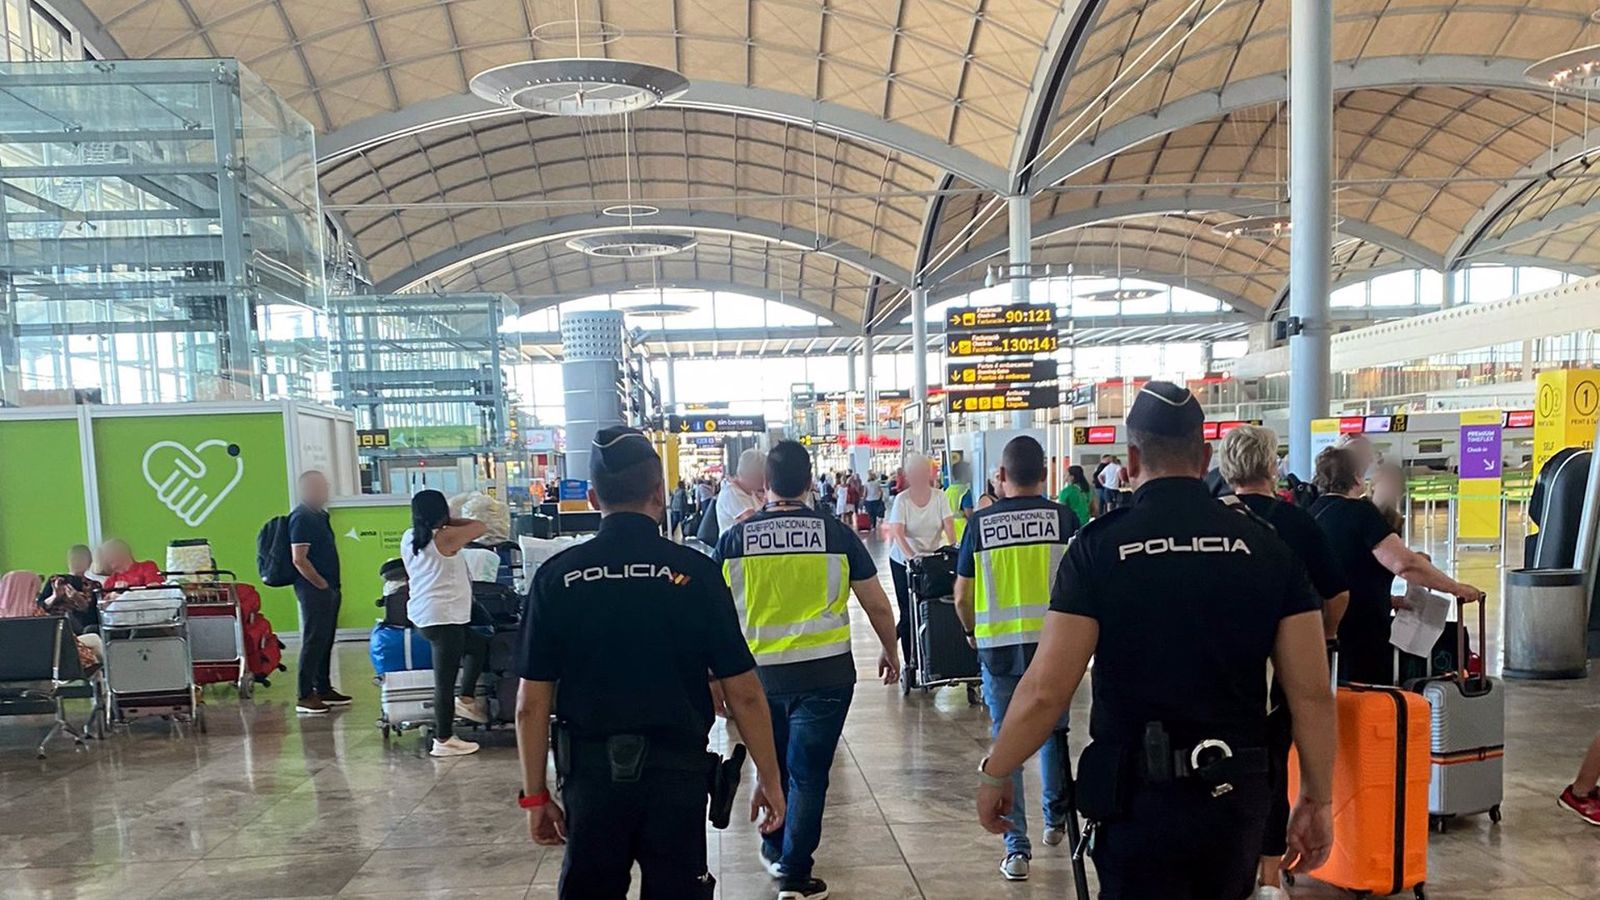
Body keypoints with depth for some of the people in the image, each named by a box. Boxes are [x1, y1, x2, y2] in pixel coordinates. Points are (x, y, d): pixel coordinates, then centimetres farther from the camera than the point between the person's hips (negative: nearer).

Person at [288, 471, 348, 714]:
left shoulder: (318, 515, 16)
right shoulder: (302, 518, -14)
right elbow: (299, 559, -22)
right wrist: (321, 584, -15)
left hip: (328, 589, 10)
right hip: (313, 590, -10)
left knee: (325, 640, 14)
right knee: (314, 641, -6)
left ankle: (324, 689, 23)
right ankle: (305, 696, -1)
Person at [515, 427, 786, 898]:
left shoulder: (557, 576, -5)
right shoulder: (695, 572, -9)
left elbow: (532, 704, -3)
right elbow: (744, 695, -7)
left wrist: (535, 795, 8)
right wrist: (769, 779, 5)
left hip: (591, 771, 1)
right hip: (677, 770, -1)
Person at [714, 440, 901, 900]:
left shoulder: (734, 540, -4)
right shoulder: (837, 535, -6)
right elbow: (878, 605, 2)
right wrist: (890, 651, 19)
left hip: (758, 672, 2)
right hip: (824, 673, -2)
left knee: (771, 766, 23)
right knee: (808, 774, 8)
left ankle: (774, 850, 39)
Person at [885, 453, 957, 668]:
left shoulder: (939, 497, -2)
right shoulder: (902, 499, -11)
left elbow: (949, 526, -9)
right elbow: (897, 533, -20)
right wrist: (911, 555, -35)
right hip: (903, 561, -3)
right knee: (909, 612, 0)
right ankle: (910, 663, 14)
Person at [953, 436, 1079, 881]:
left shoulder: (981, 522, -3)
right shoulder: (1064, 518, -4)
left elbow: (962, 596, 1)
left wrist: (971, 630, 20)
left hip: (998, 645, 0)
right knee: (1053, 731, 22)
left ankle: (1017, 848, 10)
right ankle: (1056, 818, 37)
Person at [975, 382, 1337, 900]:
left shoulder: (1100, 546, -11)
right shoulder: (1266, 547, -2)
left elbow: (1045, 690, -13)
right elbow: (1312, 693, -3)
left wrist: (994, 774, 0)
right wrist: (1317, 801, 9)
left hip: (1138, 797, -3)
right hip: (1237, 795, 4)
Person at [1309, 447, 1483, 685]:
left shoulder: (1315, 512, 10)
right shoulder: (1359, 511, -14)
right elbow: (1404, 563, -22)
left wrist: (1389, 600, 19)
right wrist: (1456, 588, -13)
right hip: (1361, 632, -8)